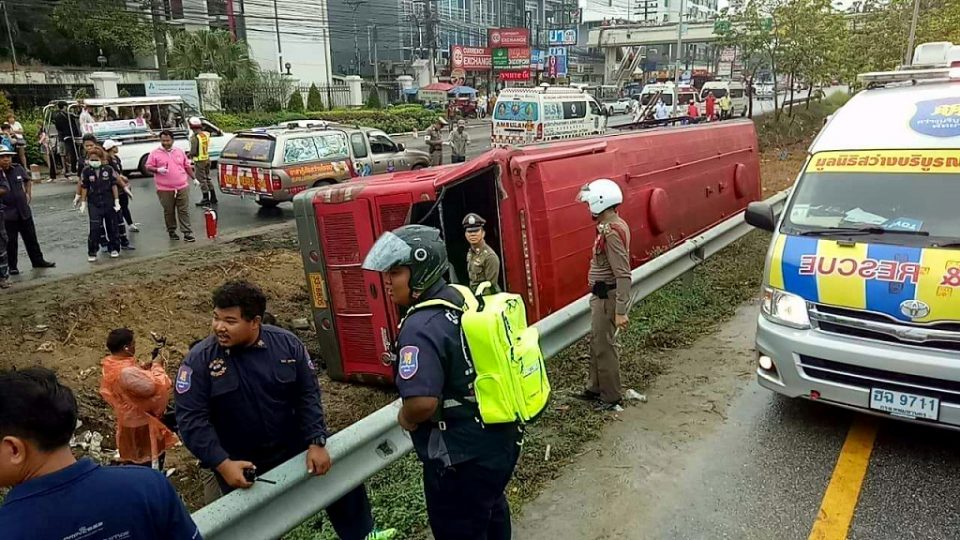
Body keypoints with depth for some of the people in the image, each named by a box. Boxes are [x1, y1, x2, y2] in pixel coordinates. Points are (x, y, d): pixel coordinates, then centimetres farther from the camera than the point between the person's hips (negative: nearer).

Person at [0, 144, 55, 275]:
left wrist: (28, 194, 12)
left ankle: (38, 260, 26)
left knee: (31, 238, 14)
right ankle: (12, 266, 16)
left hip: (24, 211, 4)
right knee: (11, 241, 4)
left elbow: (27, 181, 20)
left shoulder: (18, 168, 0)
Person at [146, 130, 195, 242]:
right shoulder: (155, 153, 3)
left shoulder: (180, 152, 12)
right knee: (169, 212, 7)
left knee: (184, 211, -1)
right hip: (165, 189, -1)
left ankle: (187, 233, 0)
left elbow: (187, 166, 17)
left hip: (182, 187, 2)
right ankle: (171, 231, 21)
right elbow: (148, 167, 1)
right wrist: (158, 170, -17)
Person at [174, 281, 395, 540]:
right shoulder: (199, 360, -17)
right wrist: (222, 464, -25)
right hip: (240, 464, -2)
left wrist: (316, 443, -13)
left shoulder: (287, 344, -11)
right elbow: (191, 420, -17)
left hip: (294, 446, 3)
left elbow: (308, 395, -5)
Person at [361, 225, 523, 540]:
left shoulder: (421, 328, -27)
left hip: (462, 458, -8)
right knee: (491, 512, 31)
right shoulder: (466, 299, 0)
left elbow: (422, 402, -37)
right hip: (501, 438, 9)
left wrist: (405, 418, -14)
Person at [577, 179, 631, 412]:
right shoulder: (613, 225, 8)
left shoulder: (611, 231, -22)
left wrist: (620, 311, -27)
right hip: (602, 295, 10)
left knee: (605, 346, 1)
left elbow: (623, 274, -26)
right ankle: (596, 388, 35)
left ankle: (613, 399, 14)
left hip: (607, 297, -10)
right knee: (597, 342, 20)